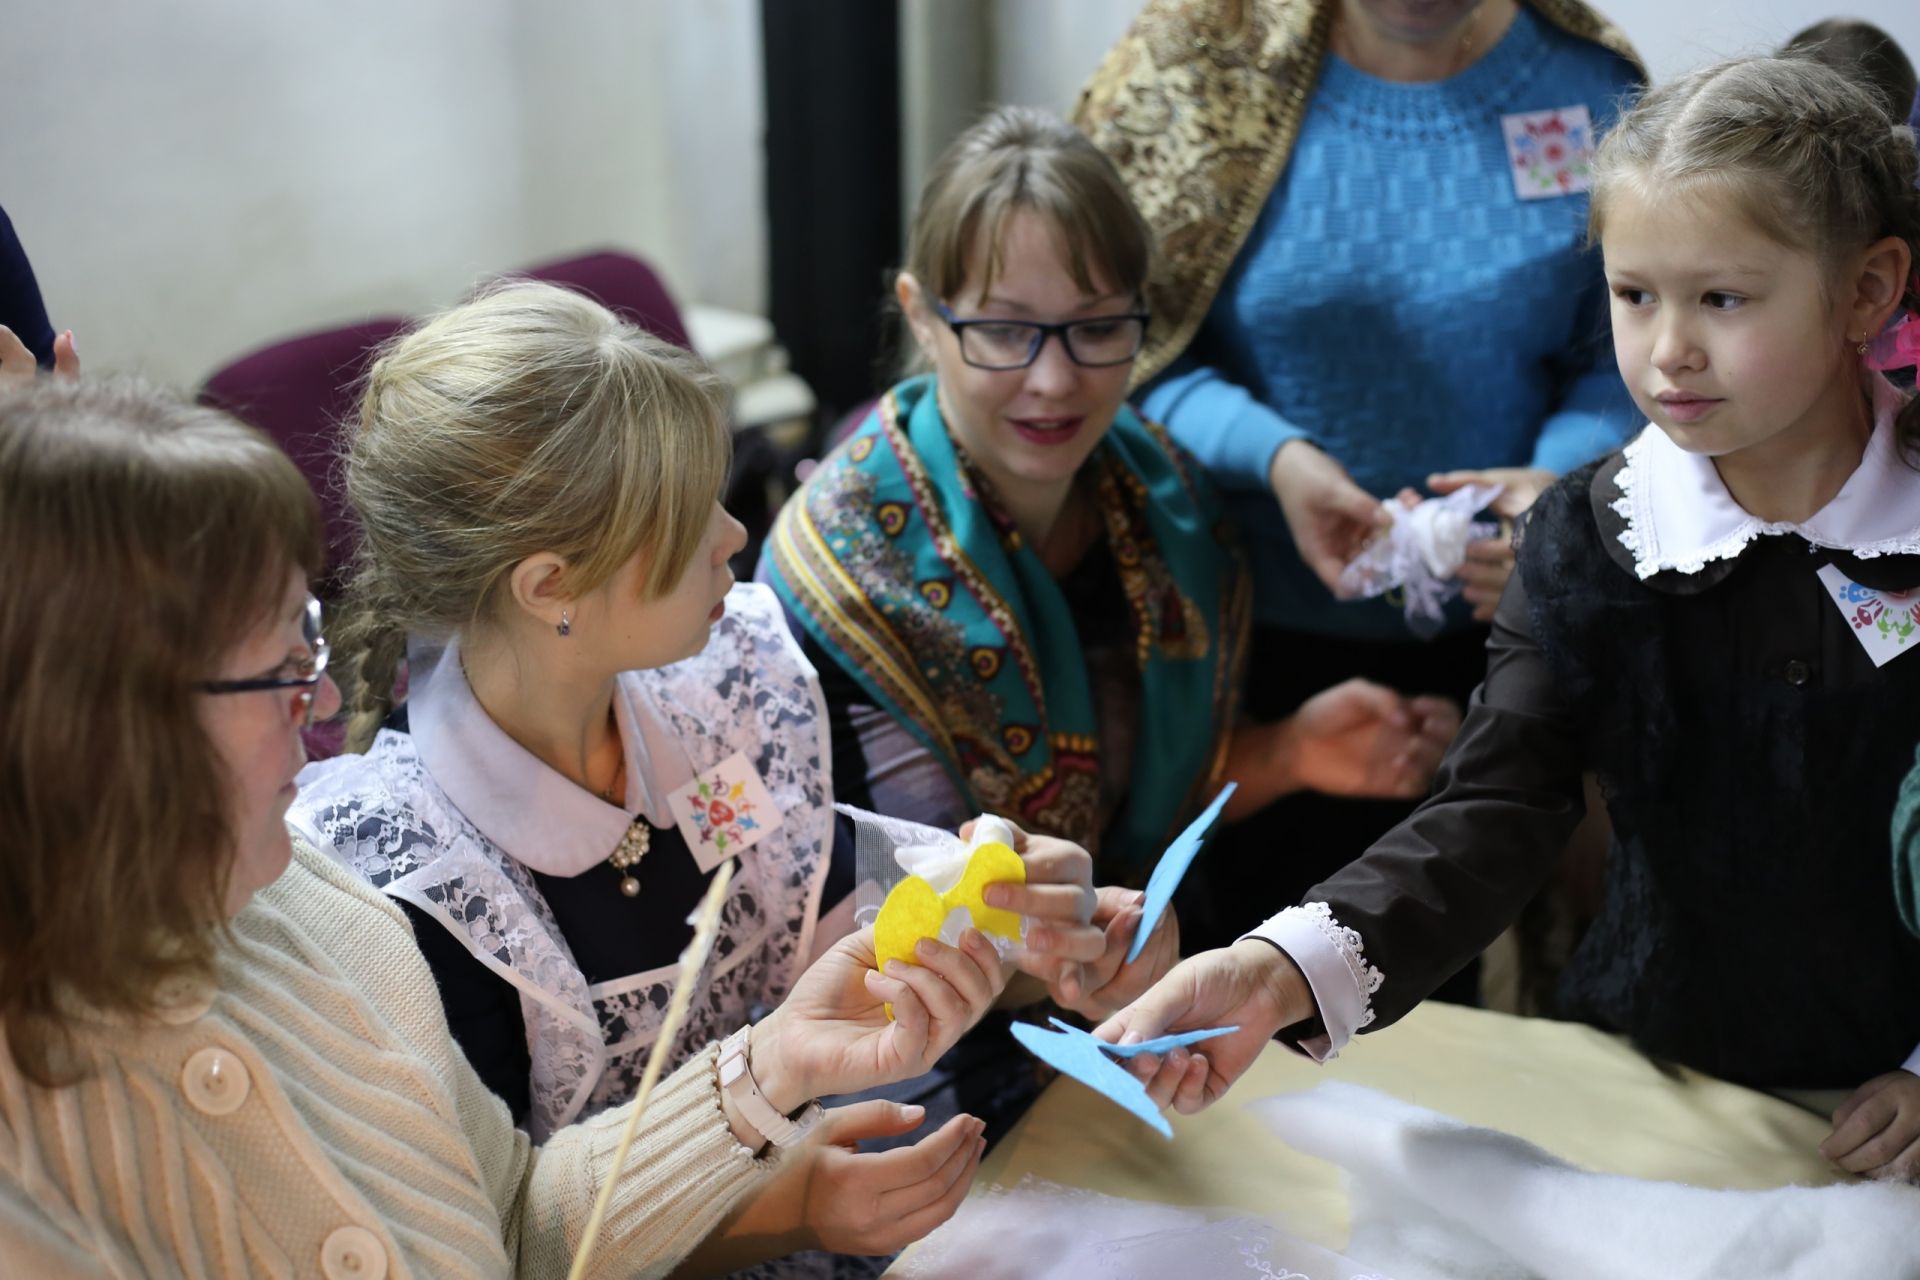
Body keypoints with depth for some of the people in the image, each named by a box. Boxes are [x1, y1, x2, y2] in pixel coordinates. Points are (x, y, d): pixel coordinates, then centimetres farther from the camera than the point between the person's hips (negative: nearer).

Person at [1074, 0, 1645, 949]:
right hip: (1248, 639, -1)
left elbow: (1623, 360, 2)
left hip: (1484, 641, 2)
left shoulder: (1591, 87, -2)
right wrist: (1270, 456, -22)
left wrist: (1560, 481, -19)